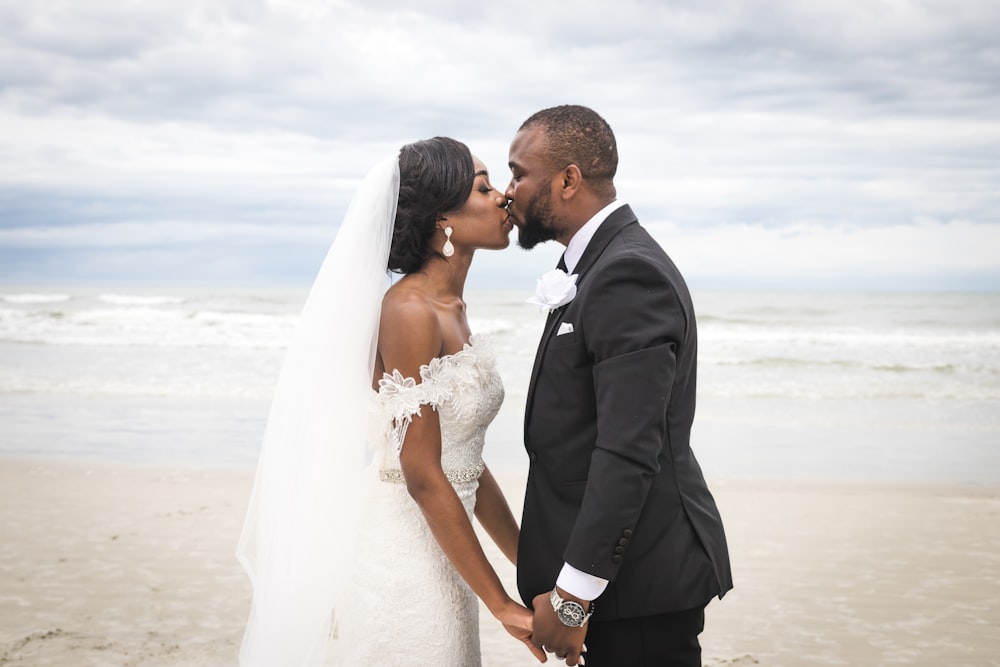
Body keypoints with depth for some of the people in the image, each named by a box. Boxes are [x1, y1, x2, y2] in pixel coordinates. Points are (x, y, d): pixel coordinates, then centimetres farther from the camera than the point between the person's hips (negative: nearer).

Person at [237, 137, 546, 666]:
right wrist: (502, 604, -17)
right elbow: (422, 476, -20)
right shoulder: (409, 310, -18)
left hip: (440, 554, 9)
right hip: (401, 557, -9)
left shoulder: (450, 309, 9)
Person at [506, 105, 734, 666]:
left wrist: (572, 596, -22)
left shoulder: (629, 275, -19)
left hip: (643, 579, -9)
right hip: (630, 572, 9)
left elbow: (628, 453, -25)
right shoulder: (604, 266, 13)